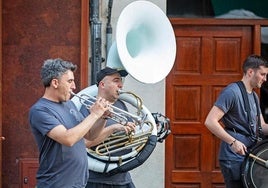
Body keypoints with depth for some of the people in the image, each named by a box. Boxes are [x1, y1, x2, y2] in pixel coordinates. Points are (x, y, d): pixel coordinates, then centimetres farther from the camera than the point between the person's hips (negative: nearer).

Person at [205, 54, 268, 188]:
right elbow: (210, 122, -19)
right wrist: (232, 142, -25)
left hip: (249, 157, 9)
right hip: (233, 159, -9)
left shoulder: (254, 96, 17)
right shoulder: (232, 92, -12)